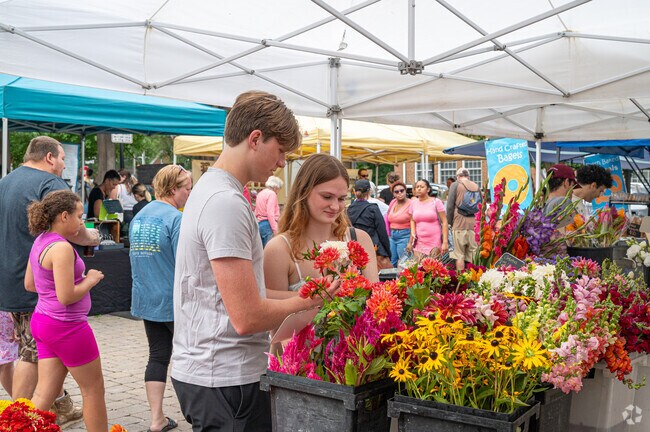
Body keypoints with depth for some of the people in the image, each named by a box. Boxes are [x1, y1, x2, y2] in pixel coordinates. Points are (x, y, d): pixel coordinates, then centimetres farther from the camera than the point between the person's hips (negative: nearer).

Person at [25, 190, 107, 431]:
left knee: (45, 394, 11)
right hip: (66, 327, -9)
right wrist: (90, 280, -9)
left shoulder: (40, 241, 8)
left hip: (42, 321, 9)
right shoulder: (62, 248, -21)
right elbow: (66, 297, -24)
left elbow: (29, 284, 17)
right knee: (93, 389, 8)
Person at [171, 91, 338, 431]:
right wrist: (309, 302, -9)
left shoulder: (210, 188, 11)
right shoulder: (227, 202, -21)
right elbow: (247, 317, -23)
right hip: (225, 380, -10)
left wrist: (299, 296, 6)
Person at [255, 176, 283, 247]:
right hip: (267, 224, -9)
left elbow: (256, 212, 16)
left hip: (259, 223, 9)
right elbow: (270, 213, -18)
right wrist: (275, 230, -20)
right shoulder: (272, 194, -8)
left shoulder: (260, 193, 17)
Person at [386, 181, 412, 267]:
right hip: (392, 236, 7)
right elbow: (388, 220, 20)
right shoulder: (393, 203, 10)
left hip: (405, 235, -7)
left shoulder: (410, 204, -10)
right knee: (391, 264, 8)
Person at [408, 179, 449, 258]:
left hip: (434, 242, -4)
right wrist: (412, 234, 2)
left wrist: (445, 242, -11)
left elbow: (444, 222, -5)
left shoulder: (436, 202, -3)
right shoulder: (413, 203, 9)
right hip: (419, 242, 4)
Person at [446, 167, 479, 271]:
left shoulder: (455, 185, -1)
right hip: (474, 225, 4)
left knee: (459, 255, 0)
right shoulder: (476, 186, 12)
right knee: (474, 255, 6)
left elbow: (450, 206, -5)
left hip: (459, 224, -4)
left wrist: (451, 222, 6)